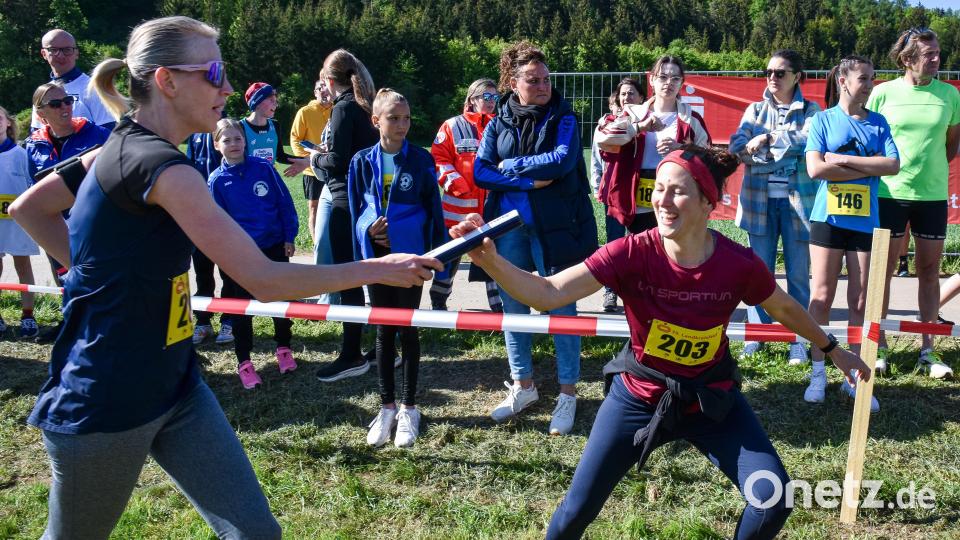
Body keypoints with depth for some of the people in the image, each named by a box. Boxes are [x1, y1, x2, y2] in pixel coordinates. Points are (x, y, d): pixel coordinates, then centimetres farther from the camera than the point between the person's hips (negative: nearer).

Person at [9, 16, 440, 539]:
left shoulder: (120, 147, 6)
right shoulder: (161, 167, -23)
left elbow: (26, 209, 18)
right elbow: (263, 279, -27)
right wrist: (376, 269, -19)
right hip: (105, 402, -8)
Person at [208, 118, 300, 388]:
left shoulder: (263, 168, -4)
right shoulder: (217, 180, -4)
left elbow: (285, 202, 0)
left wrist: (289, 236, -2)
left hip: (274, 246, 1)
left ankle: (284, 348, 31)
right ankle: (243, 362, 18)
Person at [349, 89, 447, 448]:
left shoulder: (420, 160, -5)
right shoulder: (363, 161, 1)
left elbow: (433, 208, -2)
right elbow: (355, 209, 9)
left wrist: (438, 254, -5)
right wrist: (367, 229, -9)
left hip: (410, 256, -2)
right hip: (377, 256, 2)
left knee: (407, 330, 6)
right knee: (383, 332, 10)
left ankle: (408, 408, 19)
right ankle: (386, 406, 22)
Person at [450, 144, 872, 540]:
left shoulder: (739, 264, -20)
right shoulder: (631, 253, -25)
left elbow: (786, 309, 2)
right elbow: (547, 294, -34)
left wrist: (833, 350, 15)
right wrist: (491, 260, -51)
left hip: (711, 399, 1)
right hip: (639, 397, -1)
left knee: (772, 501, -6)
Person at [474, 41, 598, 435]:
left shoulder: (563, 118, -2)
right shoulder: (499, 122, 6)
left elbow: (562, 160, -19)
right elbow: (481, 172, -3)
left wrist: (511, 166, -10)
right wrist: (530, 180, -14)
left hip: (554, 226, -3)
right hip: (508, 227, 4)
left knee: (561, 307, 1)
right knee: (513, 306, 10)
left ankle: (567, 393, 12)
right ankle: (523, 385, 26)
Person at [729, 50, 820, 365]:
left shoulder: (810, 111, 5)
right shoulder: (755, 110, 12)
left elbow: (809, 141, -15)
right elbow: (737, 146, -2)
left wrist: (767, 139, -13)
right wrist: (787, 146, -15)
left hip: (797, 200, -2)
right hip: (760, 200, 2)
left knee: (798, 274, 2)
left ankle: (798, 340, 11)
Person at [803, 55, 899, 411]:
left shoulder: (878, 123, 10)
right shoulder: (823, 120, 2)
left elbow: (893, 164, -4)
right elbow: (816, 168, -11)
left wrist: (845, 160, -11)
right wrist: (869, 168, -7)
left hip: (866, 221, 2)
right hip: (828, 218, -2)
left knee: (860, 302, 4)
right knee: (822, 297, 1)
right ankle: (818, 374, 11)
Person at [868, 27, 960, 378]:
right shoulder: (883, 92, -2)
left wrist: (932, 168, 3)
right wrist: (880, 172, -1)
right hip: (889, 194, -2)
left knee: (929, 270, 7)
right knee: (883, 269, 3)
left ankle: (927, 351, 16)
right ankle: (878, 346, 13)